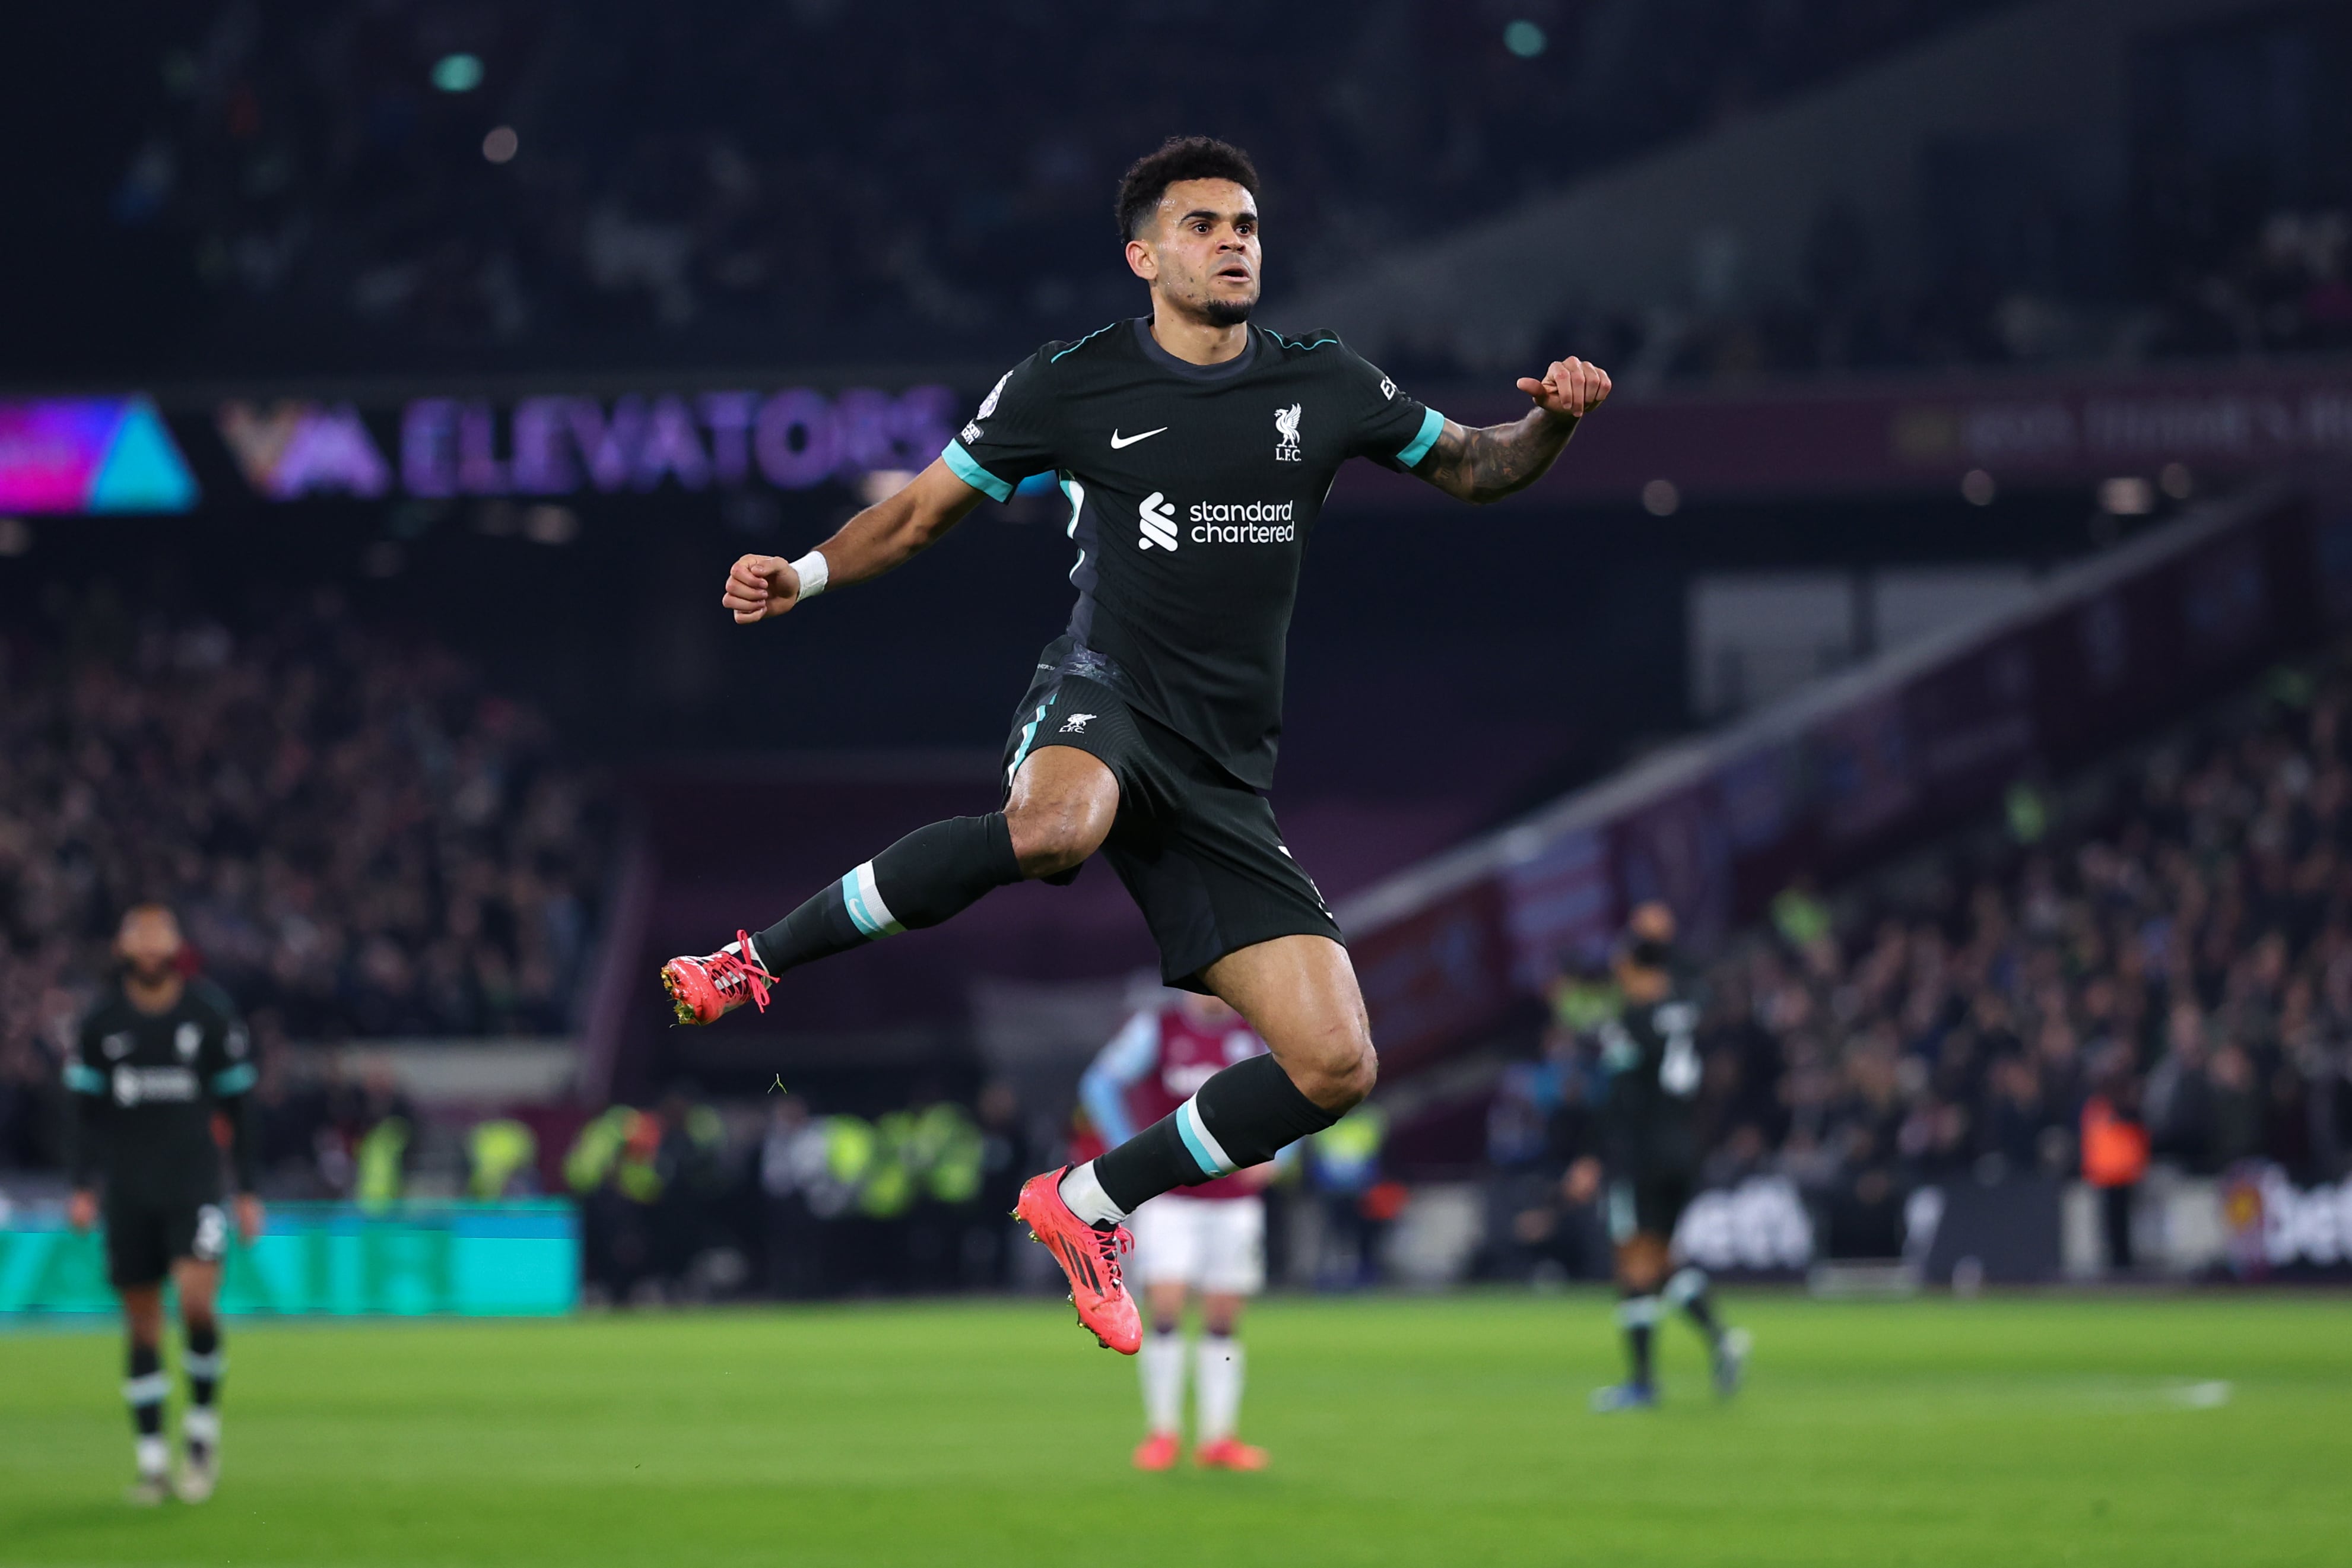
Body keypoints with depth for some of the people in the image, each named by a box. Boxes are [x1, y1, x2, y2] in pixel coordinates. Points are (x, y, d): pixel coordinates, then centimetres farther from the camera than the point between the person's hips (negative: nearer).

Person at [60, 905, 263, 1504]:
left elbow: (238, 1103, 8)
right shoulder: (101, 1021, 4)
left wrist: (247, 1190, 6)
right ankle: (152, 1461, 7)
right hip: (127, 1190, 2)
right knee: (142, 1323, 2)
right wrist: (83, 1186, 0)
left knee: (197, 1299, -19)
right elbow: (81, 1109, 10)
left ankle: (202, 1428, 3)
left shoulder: (211, 1012, 1)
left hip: (194, 1181, -2)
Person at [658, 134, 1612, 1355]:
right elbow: (924, 511, 12)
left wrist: (1552, 420, 2)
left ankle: (1086, 1207, 14)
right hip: (1100, 705, -4)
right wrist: (802, 578, -4)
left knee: (1335, 1067, -7)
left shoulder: (1324, 386, 11)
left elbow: (1474, 469, 24)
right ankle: (757, 966, -25)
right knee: (1055, 828, -43)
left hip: (1225, 782, 4)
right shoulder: (1068, 385, 4)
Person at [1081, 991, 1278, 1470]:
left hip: (1234, 1201, 3)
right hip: (1169, 1202, -3)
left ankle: (1217, 1437, 7)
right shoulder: (1156, 1029, -4)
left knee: (1223, 1322, 2)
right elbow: (1100, 1085, -4)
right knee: (1166, 1309, -12)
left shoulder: (1253, 1035, 5)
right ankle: (1162, 1431, -2)